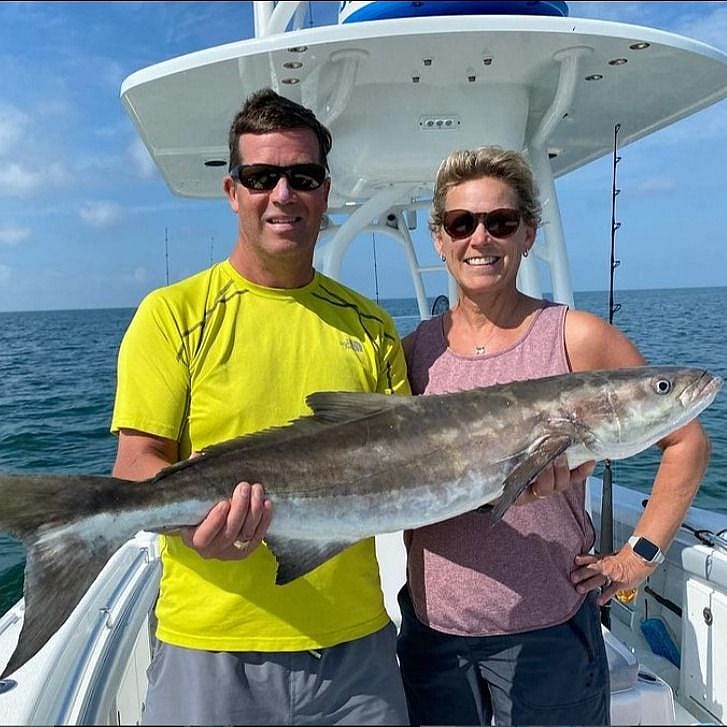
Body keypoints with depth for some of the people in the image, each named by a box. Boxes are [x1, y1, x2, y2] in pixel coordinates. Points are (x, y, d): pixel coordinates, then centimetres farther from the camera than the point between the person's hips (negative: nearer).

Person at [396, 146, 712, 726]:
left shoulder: (575, 338, -9)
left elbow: (687, 440, -1)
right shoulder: (414, 350, 0)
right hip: (432, 628, 3)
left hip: (546, 633, -2)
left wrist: (640, 555, -4)